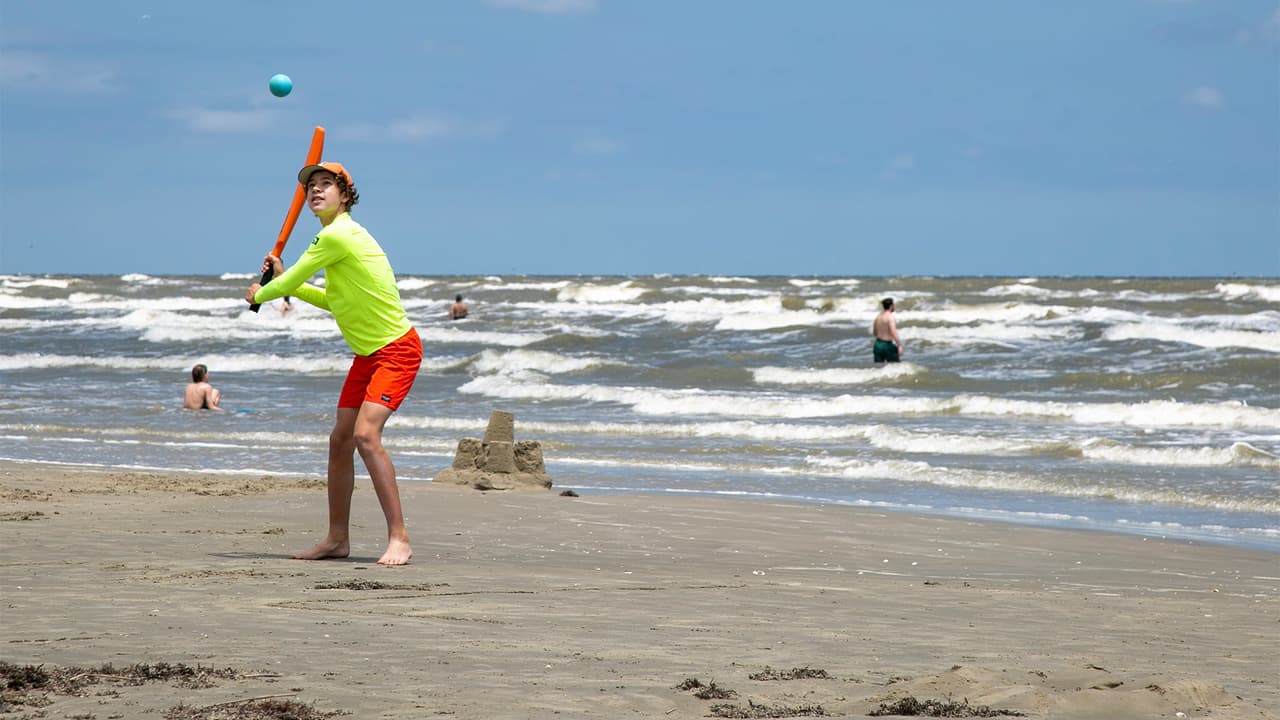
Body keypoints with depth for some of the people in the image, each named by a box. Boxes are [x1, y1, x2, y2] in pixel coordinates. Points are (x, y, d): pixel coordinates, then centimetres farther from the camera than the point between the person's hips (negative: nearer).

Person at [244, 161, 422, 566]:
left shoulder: (337, 236, -19)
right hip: (367, 353, 10)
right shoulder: (337, 237, 13)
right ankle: (337, 539, 19)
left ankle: (398, 539, -22)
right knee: (340, 440, 9)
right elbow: (333, 300, 25)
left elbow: (289, 280, -11)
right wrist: (283, 281, 19)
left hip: (397, 350, -10)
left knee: (366, 433, -23)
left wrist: (260, 294, 11)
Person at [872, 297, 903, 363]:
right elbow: (893, 333, -23)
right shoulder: (890, 317, -14)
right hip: (887, 345, -7)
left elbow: (874, 332, 19)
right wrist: (900, 346, -21)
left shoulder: (878, 316, 10)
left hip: (877, 345, 7)